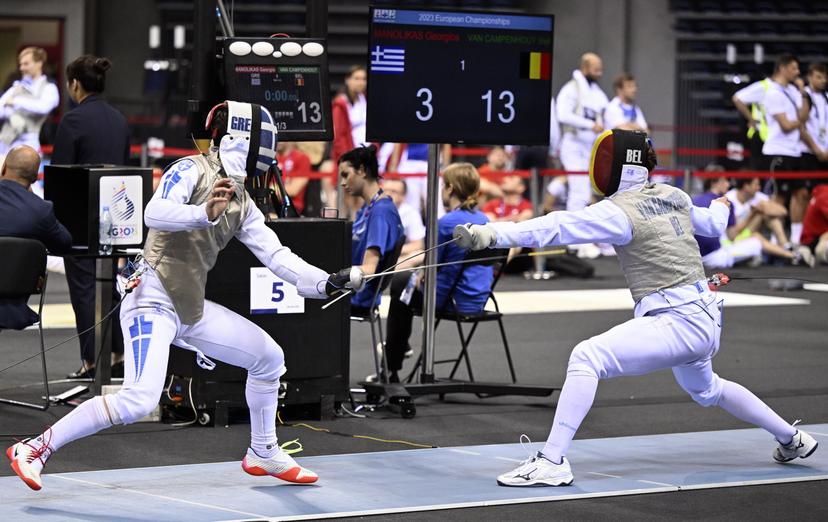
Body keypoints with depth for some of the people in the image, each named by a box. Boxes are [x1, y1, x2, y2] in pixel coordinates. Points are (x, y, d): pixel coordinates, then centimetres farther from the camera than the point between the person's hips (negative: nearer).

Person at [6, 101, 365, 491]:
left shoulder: (242, 204, 13)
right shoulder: (191, 170, -10)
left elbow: (277, 257, 9)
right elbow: (154, 213, -28)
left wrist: (328, 283, -3)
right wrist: (204, 213, -45)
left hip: (192, 310, 9)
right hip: (152, 302, -9)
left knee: (269, 358, 12)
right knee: (139, 401, -25)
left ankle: (262, 454, 28)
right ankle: (35, 449, -16)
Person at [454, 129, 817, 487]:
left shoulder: (620, 211, -14)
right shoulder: (671, 196, 9)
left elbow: (556, 228, -25)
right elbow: (713, 226, 28)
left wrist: (491, 235, -33)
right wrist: (721, 207, 53)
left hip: (677, 322, -9)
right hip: (702, 317, 9)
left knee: (586, 358, -20)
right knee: (706, 391, 37)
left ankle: (552, 462, -27)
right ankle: (793, 439, 51)